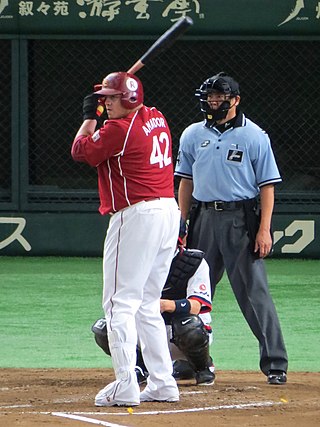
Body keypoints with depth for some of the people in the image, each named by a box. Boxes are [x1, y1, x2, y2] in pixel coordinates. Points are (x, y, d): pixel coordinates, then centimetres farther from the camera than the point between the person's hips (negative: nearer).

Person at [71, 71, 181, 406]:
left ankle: (125, 386, -14)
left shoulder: (119, 128, -13)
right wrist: (98, 114, 19)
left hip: (137, 215, -9)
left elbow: (80, 151, -1)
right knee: (147, 305, 16)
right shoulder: (156, 118, 13)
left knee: (119, 303, -7)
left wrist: (89, 116, 11)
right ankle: (162, 384, 13)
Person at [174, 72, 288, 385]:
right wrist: (181, 225, 10)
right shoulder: (192, 135, 10)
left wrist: (264, 229, -11)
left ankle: (275, 363, -7)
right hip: (203, 217, 5)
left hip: (241, 219, -5)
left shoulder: (254, 136, -2)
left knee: (254, 291, -9)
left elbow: (267, 185, -3)